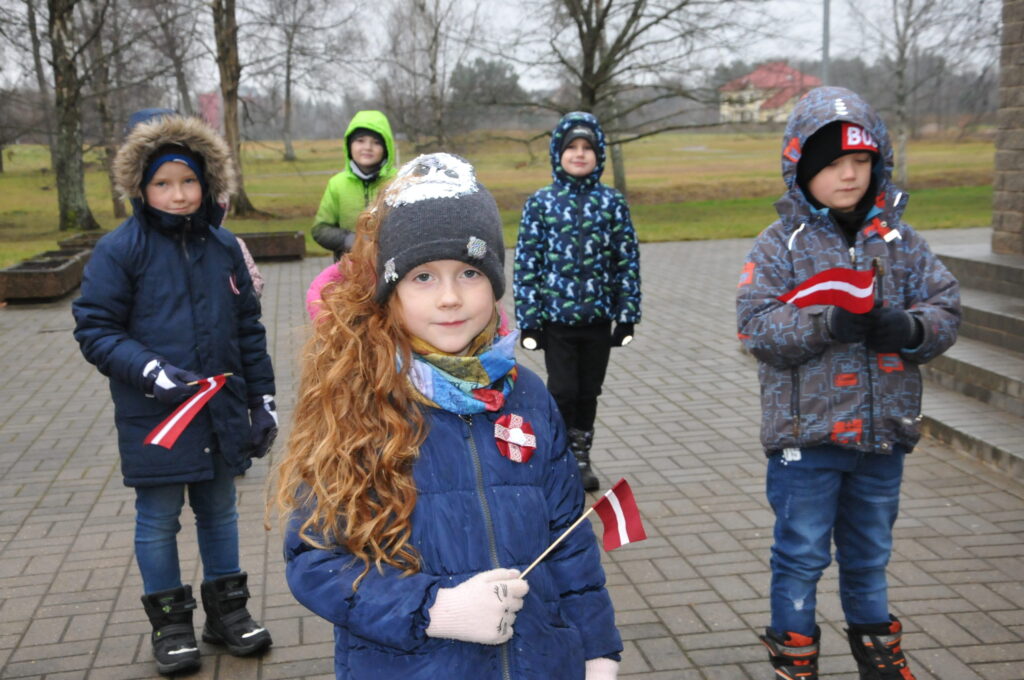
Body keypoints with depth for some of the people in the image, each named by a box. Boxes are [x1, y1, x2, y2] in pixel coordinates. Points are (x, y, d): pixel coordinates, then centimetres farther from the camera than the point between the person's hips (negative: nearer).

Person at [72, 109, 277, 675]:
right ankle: (170, 622, 26)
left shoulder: (223, 246, 4)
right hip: (153, 417, -3)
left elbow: (248, 328, 10)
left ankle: (226, 608, 33)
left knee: (219, 510, 16)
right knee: (158, 518, 9)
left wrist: (262, 401, 9)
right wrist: (150, 371, -21)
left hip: (222, 413, 4)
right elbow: (94, 328, -7)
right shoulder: (120, 249, -9)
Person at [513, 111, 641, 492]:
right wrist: (528, 320, -6)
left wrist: (628, 315, 0)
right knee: (563, 392, 0)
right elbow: (526, 263, -2)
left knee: (589, 392, 12)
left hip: (599, 317, 2)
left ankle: (581, 457, 28)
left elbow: (627, 260, 3)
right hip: (556, 316, -2)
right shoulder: (541, 203, -2)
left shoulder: (611, 202, 2)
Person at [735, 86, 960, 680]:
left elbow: (946, 306, 4)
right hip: (807, 433, -3)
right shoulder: (781, 244, -7)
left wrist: (910, 328, -18)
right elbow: (757, 324, -15)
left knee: (870, 552, 20)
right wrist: (829, 324, -28)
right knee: (802, 553, 8)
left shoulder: (899, 239, 4)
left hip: (884, 431, 4)